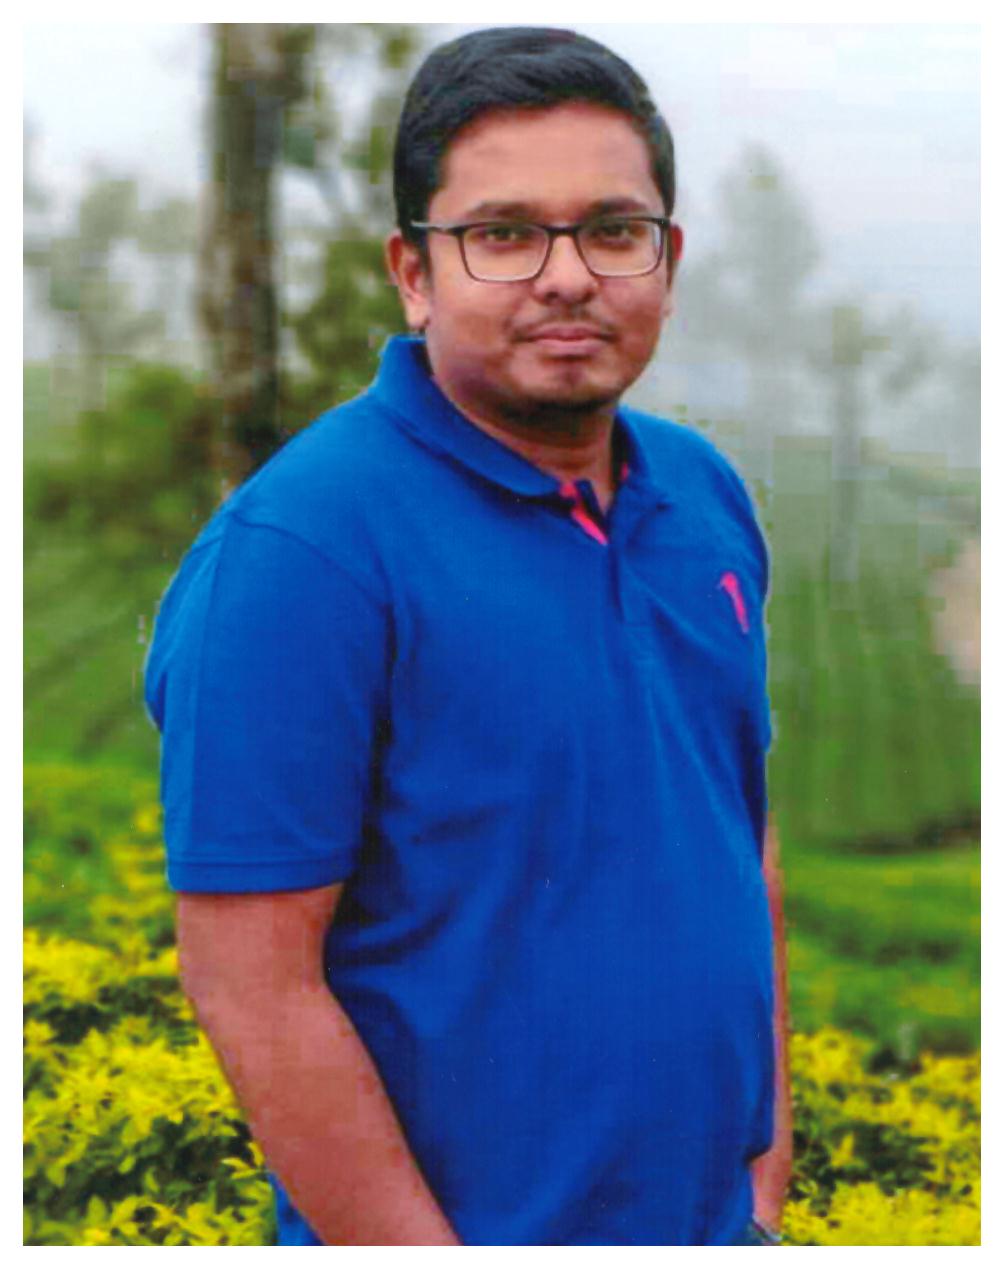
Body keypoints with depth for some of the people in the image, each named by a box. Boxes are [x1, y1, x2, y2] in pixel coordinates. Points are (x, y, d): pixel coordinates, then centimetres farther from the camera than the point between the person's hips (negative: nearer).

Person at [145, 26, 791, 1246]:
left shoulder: (704, 493, 2)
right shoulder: (299, 550, -19)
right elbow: (252, 985, -20)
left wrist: (767, 1148, 8)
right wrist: (425, 1247, -18)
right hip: (469, 1223, -6)